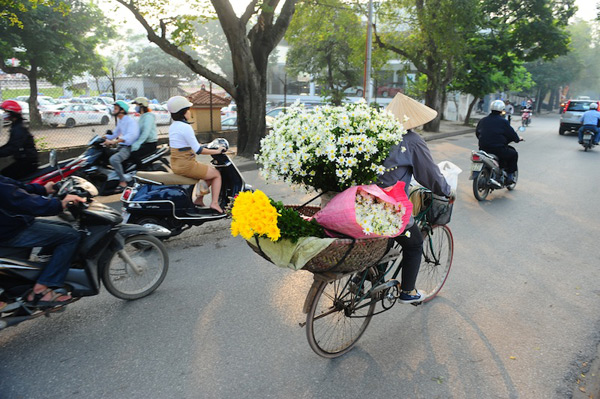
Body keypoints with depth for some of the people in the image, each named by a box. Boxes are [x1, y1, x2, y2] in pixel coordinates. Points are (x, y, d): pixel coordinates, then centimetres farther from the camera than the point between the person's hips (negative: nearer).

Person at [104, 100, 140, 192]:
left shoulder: (130, 120, -15)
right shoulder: (120, 121, 16)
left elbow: (131, 135, -32)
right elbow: (115, 134, 27)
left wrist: (113, 142, -38)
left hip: (129, 147, -10)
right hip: (121, 146, 10)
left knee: (113, 159, -31)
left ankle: (123, 182, -20)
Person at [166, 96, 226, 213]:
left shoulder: (172, 126, 11)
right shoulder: (185, 127, -19)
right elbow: (198, 150, -21)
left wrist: (206, 146, 23)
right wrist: (216, 151, -11)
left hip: (176, 164, 9)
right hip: (186, 165, -9)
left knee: (211, 169, 25)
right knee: (217, 174, 7)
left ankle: (199, 199, 19)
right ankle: (215, 203, -1)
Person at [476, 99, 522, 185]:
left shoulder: (483, 120, 9)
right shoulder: (503, 122, -6)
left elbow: (477, 132, 20)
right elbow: (511, 134, 0)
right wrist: (518, 139, 22)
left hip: (483, 148, 6)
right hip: (498, 149, -6)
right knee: (514, 154, 19)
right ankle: (510, 176, 17)